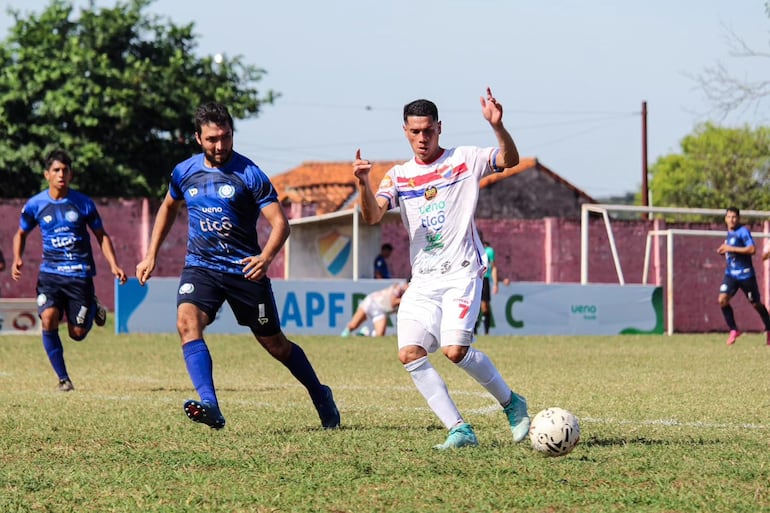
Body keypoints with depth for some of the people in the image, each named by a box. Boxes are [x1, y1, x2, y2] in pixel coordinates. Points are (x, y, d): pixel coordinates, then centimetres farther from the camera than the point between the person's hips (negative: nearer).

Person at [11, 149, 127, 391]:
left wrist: (113, 265, -3)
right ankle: (63, 379, -9)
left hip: (80, 274, -1)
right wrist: (17, 259, -1)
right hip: (50, 273, 1)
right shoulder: (35, 205, 1)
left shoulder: (84, 203, -1)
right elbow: (21, 233, 17)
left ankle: (93, 308, 35)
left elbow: (101, 235, 9)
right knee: (48, 319, -23)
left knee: (77, 333, -2)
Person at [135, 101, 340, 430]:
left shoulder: (249, 174, -10)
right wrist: (151, 256, 20)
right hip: (200, 267, 3)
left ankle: (321, 397, 32)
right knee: (187, 322, -26)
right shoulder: (184, 172, 3)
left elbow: (280, 222, -14)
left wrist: (266, 257, -33)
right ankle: (210, 407, -36)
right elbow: (169, 208, 23)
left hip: (244, 269, -3)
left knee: (274, 343, 8)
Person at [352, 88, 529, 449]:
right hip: (422, 280, 4)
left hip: (462, 273, -4)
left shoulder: (464, 159, 3)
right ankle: (459, 430, -9)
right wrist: (363, 183, -21)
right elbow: (372, 216, -2)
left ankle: (511, 403, 2)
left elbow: (510, 160, -11)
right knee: (410, 354, -13)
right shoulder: (398, 176, 11)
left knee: (454, 349, -21)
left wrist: (497, 126, -28)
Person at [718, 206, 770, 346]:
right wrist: (724, 251, 6)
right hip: (730, 274, 6)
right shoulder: (729, 233, 11)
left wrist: (731, 249, -23)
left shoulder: (743, 231, -13)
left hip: (745, 274, -6)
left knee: (756, 303, 6)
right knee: (722, 299, -13)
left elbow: (752, 249, -25)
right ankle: (733, 330, -2)